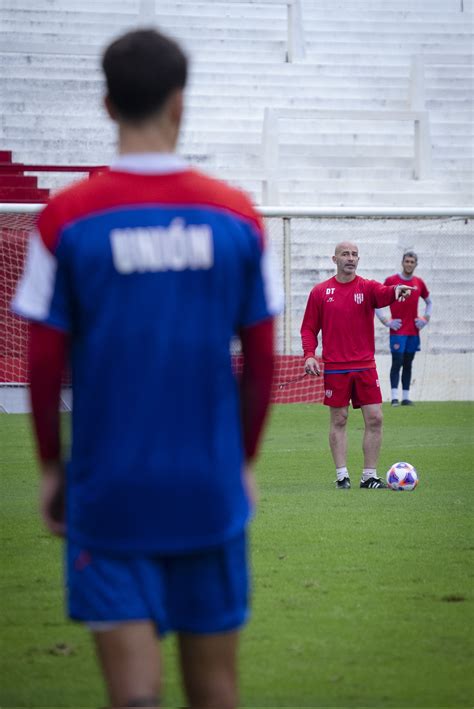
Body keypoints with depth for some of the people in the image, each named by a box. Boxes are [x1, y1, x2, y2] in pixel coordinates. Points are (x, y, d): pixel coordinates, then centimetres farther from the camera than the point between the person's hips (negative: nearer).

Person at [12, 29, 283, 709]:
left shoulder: (67, 217, -6)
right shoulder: (236, 215, -2)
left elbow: (44, 365, -4)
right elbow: (261, 363, 2)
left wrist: (51, 468, 10)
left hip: (108, 493, -2)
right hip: (210, 492, 2)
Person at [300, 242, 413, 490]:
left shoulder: (367, 287, 3)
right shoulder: (320, 292, 4)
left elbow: (383, 294, -20)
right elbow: (309, 328, 7)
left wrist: (396, 290, -44)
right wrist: (309, 355, -10)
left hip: (365, 366, 1)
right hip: (335, 367, -1)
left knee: (374, 418, -3)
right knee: (338, 420, 2)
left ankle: (369, 476, 5)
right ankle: (342, 475, 9)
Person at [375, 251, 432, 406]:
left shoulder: (419, 283, 9)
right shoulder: (391, 280, -3)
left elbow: (429, 302, 24)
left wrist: (425, 319, 10)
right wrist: (386, 321, -6)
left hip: (413, 331, 4)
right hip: (397, 330, -4)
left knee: (408, 364, 7)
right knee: (397, 362, -10)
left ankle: (406, 397, 10)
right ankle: (394, 398, -12)